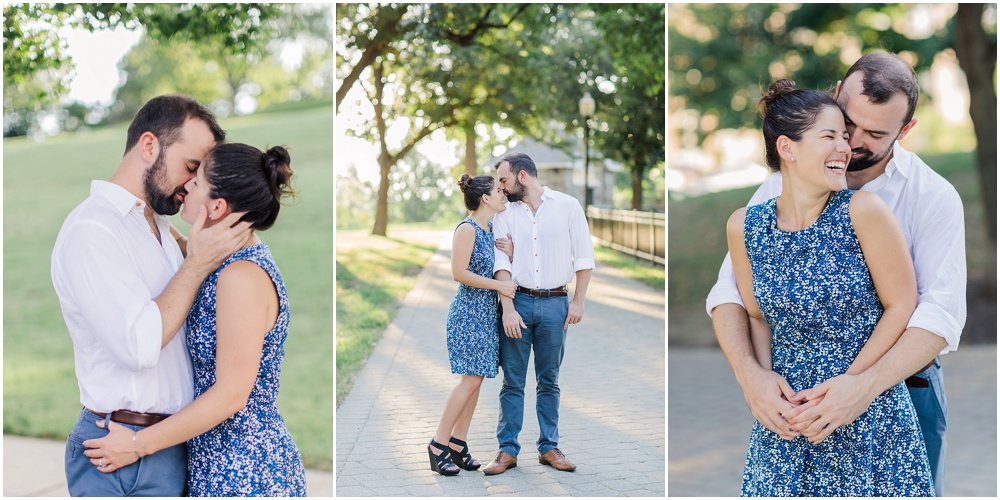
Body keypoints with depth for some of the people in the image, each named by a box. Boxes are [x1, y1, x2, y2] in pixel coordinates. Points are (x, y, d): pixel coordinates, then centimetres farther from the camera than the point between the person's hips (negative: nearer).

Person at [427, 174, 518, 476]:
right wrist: (499, 285, -15)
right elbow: (459, 273, -18)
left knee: (476, 378, 6)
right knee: (471, 379, -11)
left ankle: (458, 443, 12)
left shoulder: (493, 230, 13)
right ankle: (439, 445, -3)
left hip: (488, 312, 9)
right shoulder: (467, 229, -12)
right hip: (469, 312, -8)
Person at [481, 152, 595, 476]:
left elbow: (584, 257, 3)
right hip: (518, 302, 1)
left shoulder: (567, 206, 2)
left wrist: (578, 301, -3)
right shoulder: (504, 212, 6)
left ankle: (549, 447, 17)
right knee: (512, 380, 2)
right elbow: (501, 263, -2)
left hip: (555, 304, -1)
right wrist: (508, 309, -11)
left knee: (549, 380, 8)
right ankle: (507, 450, 9)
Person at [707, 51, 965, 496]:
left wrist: (867, 385, -34)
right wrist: (749, 372, -25)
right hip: (798, 391, 2)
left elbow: (941, 312, -19)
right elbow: (730, 289, -7)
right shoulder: (786, 182, -1)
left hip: (900, 386, -1)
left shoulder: (933, 197, -7)